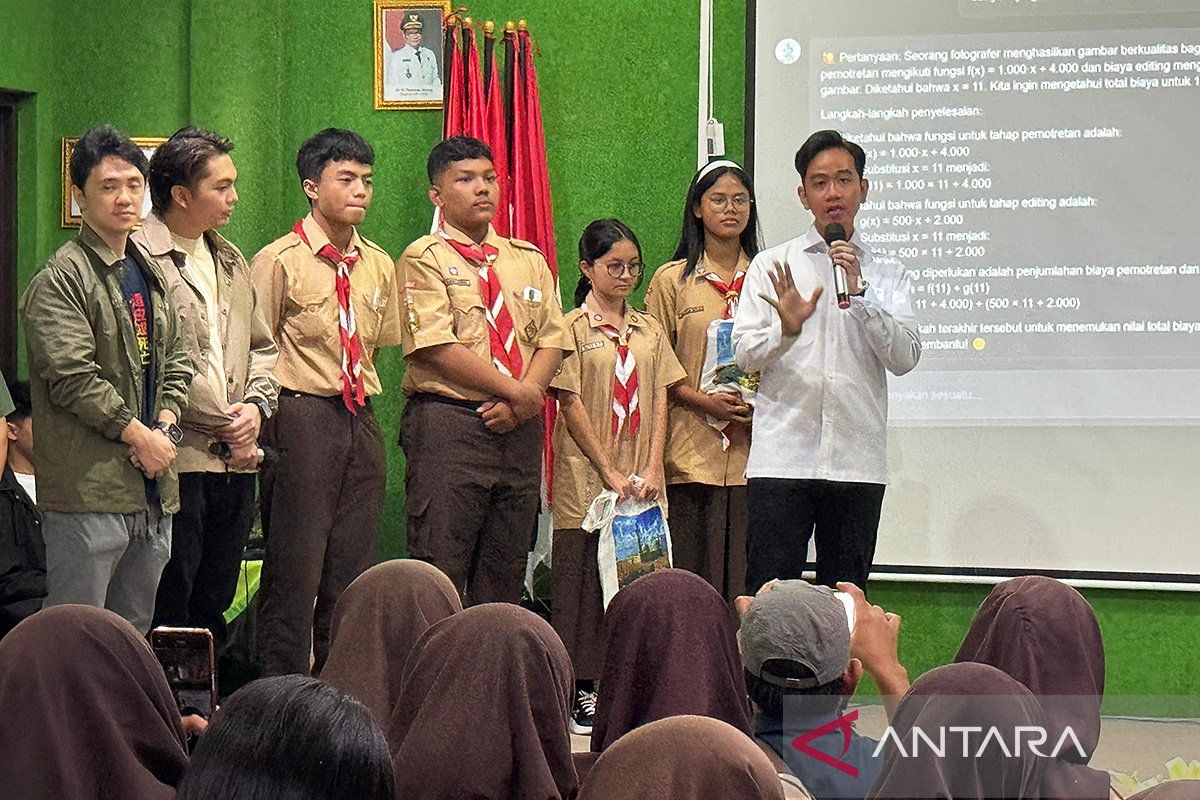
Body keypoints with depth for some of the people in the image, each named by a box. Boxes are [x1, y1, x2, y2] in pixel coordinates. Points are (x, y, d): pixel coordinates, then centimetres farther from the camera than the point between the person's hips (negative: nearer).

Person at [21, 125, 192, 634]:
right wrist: (139, 436, -13)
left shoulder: (151, 275, 17)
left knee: (134, 636, 13)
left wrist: (165, 427, 1)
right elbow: (72, 376, -15)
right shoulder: (60, 279, -8)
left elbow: (176, 360, 19)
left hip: (153, 490, 8)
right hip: (89, 491, -8)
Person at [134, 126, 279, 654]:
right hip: (177, 457, -8)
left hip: (235, 460, 8)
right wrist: (224, 422, -10)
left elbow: (261, 348, 24)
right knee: (168, 608, -4)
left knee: (214, 603, 12)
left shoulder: (230, 261, 19)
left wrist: (256, 406, 4)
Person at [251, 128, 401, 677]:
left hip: (361, 421, 6)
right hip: (302, 420, -6)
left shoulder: (378, 266, 12)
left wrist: (362, 402, 10)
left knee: (351, 569, 9)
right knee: (295, 570, -5)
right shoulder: (279, 261, -5)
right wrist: (271, 425, -10)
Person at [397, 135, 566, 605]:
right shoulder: (424, 260, -1)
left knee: (506, 570, 8)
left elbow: (552, 339, 9)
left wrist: (524, 397, -10)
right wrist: (516, 391, -12)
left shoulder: (528, 260, 17)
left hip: (518, 426, 6)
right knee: (441, 570, -8)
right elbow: (439, 348, -11)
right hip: (448, 422, -6)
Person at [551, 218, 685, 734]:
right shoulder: (573, 327, -1)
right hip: (586, 479, -4)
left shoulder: (649, 331, 13)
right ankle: (584, 693, -1)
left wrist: (652, 469, -3)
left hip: (641, 483, 4)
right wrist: (609, 472, -11)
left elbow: (660, 401, 10)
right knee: (586, 575, -3)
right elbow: (571, 405, -6)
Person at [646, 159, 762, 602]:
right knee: (692, 574, -5)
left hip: (754, 449, 2)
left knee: (748, 579, -3)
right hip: (693, 449, -2)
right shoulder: (672, 280, 8)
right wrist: (704, 401, -11)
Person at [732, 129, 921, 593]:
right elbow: (745, 353, 2)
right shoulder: (771, 266, 11)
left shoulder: (887, 274, 13)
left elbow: (905, 357, 0)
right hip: (781, 460, -1)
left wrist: (860, 293, -11)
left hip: (858, 463, 1)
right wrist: (787, 329, -18)